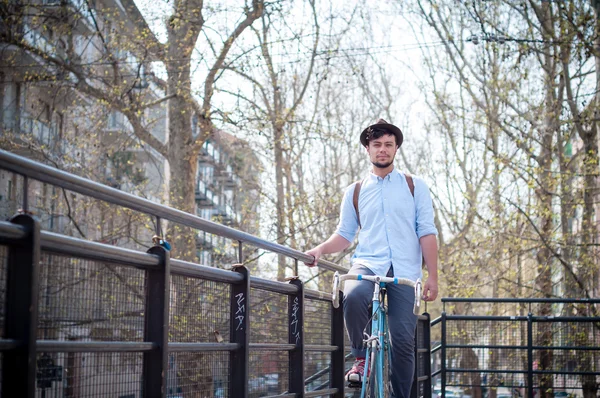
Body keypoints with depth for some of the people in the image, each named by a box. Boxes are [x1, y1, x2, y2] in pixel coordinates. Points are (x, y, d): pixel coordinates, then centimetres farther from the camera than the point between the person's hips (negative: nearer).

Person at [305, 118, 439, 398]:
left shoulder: (415, 186, 11)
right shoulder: (355, 191, 15)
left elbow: (427, 233, 6)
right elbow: (345, 234, 14)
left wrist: (433, 277, -2)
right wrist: (321, 249, -6)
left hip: (405, 271, 0)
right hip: (367, 264, 0)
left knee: (403, 340, -8)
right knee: (353, 296, -34)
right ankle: (361, 358, -12)